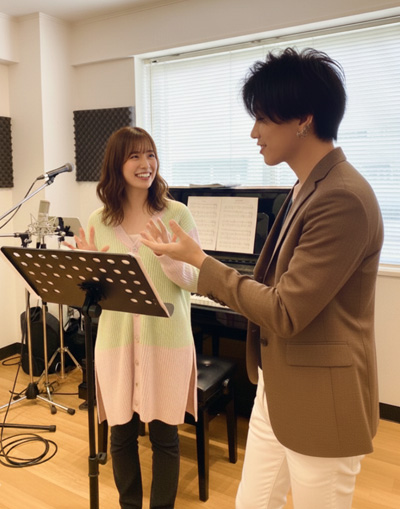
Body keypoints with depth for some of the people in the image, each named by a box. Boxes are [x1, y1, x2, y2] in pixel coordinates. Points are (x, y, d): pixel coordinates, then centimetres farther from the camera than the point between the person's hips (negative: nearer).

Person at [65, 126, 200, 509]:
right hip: (117, 339, 2)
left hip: (167, 339, -2)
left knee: (164, 434, 10)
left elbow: (196, 280, -5)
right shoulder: (99, 221, 3)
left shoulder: (177, 214, -3)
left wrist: (169, 258, -24)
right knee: (121, 432, 15)